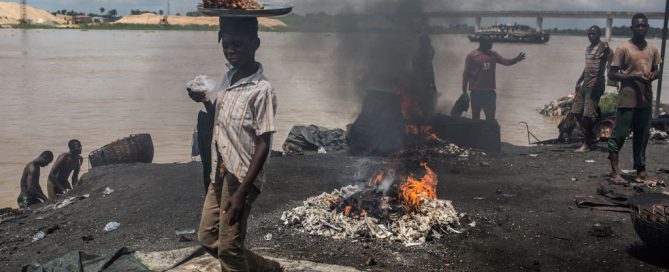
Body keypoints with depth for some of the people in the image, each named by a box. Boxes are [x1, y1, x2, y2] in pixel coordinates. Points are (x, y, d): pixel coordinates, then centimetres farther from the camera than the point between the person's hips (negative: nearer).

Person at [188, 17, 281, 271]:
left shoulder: (262, 90, -18)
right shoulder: (229, 77, 6)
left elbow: (263, 145, -18)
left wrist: (241, 191, -20)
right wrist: (205, 101, 0)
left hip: (239, 178, -8)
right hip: (219, 174, 9)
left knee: (229, 247, 2)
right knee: (207, 238, 17)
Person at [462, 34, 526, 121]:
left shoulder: (493, 54, 9)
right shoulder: (471, 55, -5)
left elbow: (506, 62, 4)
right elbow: (466, 74, -5)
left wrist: (516, 59, -17)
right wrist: (464, 92, -7)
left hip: (490, 91, 4)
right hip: (476, 91, -4)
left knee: (490, 117, 5)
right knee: (475, 117, 6)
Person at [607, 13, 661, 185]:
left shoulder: (652, 50, 10)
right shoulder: (623, 49, -6)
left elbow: (656, 71, 21)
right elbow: (612, 74, -7)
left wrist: (653, 75, -3)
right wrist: (633, 76, -21)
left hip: (646, 100, 6)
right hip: (627, 100, -5)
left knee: (642, 136, 11)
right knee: (619, 134, -6)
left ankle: (641, 170, 19)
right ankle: (615, 172, -4)